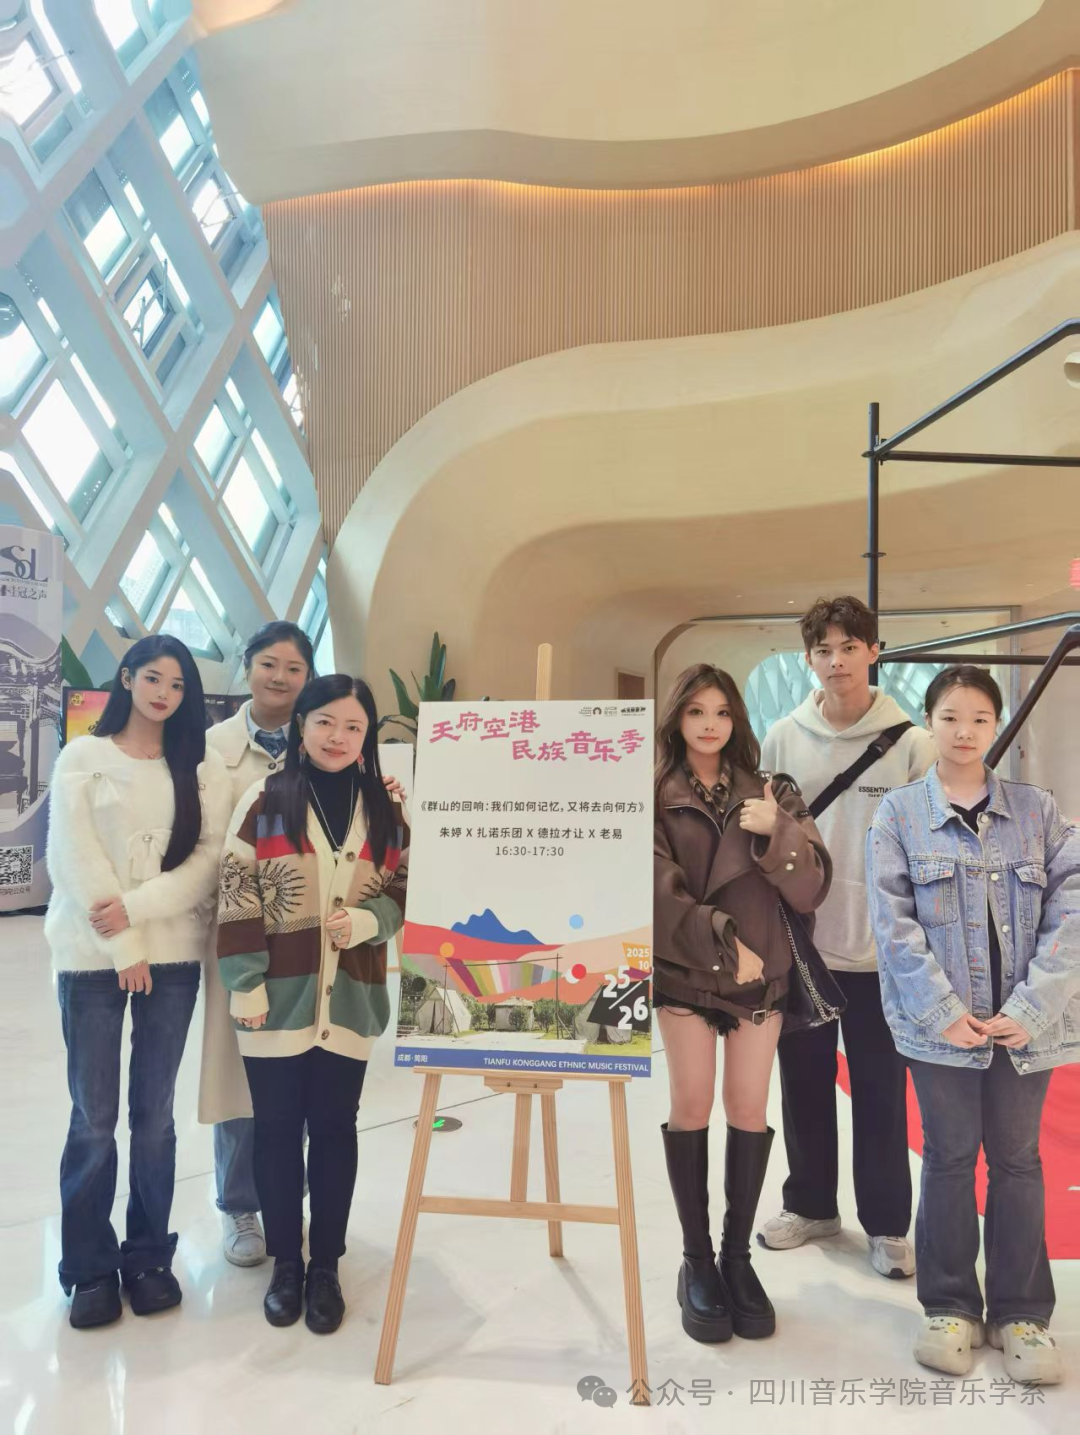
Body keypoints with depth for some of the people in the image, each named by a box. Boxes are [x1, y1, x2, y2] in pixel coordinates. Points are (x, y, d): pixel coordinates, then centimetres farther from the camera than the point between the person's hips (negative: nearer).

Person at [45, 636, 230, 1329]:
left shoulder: (203, 767, 5)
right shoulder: (83, 756, 2)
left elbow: (210, 856, -3)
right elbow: (75, 856, -6)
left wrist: (137, 907, -15)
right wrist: (123, 948, -10)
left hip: (173, 954, 1)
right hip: (91, 954, -1)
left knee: (154, 1114, 9)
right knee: (94, 1117, 4)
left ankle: (149, 1256, 24)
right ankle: (91, 1268, 20)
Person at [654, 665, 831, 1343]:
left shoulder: (770, 793, 3)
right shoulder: (654, 796, -2)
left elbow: (810, 891, -4)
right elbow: (660, 891, -9)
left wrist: (778, 830, -20)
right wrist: (721, 944, -15)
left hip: (763, 973, 2)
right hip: (684, 969, -2)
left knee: (749, 1108, 5)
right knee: (691, 1104, 0)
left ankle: (738, 1254, 20)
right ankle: (696, 1259, 15)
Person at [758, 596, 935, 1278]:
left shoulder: (911, 742, -7)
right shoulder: (783, 739, 0)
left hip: (882, 949, -2)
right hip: (799, 944, 3)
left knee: (880, 1093, 10)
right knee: (805, 1083, 15)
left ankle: (888, 1223, 28)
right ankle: (811, 1203, 34)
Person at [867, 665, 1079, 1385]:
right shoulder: (899, 813, -1)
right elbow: (894, 922, -6)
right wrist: (943, 1012, -13)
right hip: (940, 1024, -1)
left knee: (1017, 1158, 13)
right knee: (950, 1157, 8)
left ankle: (1022, 1312, 28)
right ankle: (949, 1305, 26)